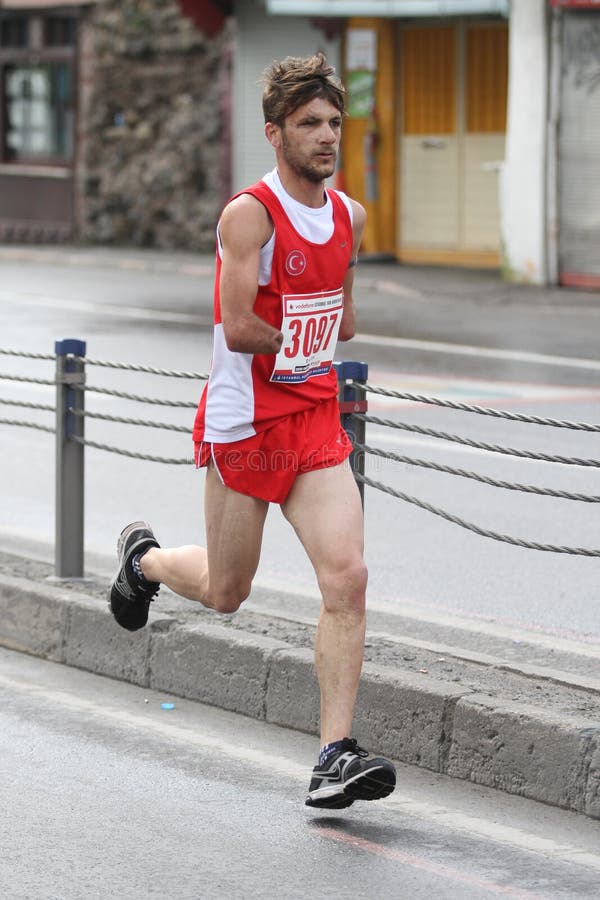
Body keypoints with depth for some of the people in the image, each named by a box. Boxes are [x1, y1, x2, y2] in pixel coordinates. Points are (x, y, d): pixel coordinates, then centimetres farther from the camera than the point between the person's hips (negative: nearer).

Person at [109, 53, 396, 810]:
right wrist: (308, 339, -6)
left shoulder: (348, 215, 6)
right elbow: (239, 328, -22)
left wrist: (302, 343, 4)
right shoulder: (249, 213, -16)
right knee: (225, 592, 11)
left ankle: (335, 757, -9)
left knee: (346, 578, -10)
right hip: (243, 425, -5)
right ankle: (144, 558, 45)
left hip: (317, 421, 5)